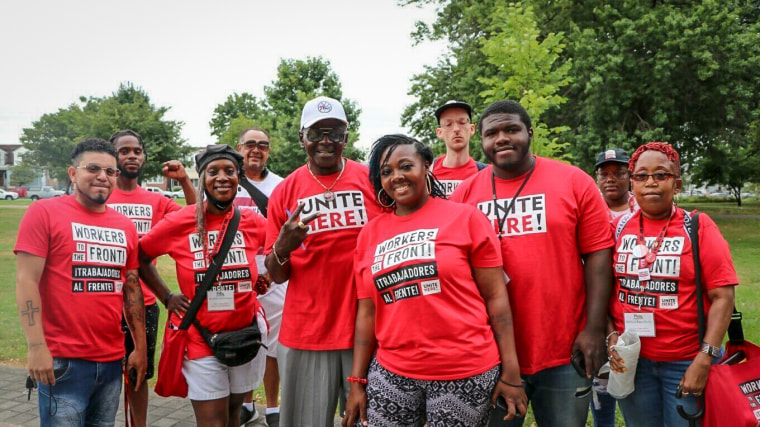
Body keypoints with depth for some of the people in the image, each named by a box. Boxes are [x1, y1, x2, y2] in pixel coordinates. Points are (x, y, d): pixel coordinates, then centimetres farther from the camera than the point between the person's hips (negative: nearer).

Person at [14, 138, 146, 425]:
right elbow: (26, 281, -9)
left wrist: (140, 347, 11)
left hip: (112, 359, 5)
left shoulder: (125, 226, 11)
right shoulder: (44, 212, -4)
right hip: (62, 360, -5)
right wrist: (36, 347, -15)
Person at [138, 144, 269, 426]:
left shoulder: (254, 223, -5)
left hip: (246, 335, 2)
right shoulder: (179, 222, -9)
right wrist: (166, 297, 0)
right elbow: (141, 256, 5)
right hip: (201, 339, -2)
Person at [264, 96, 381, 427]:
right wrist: (282, 248, -14)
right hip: (305, 333, 1)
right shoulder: (285, 192, 3)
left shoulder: (373, 181, 0)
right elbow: (277, 276, 7)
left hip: (367, 329, 0)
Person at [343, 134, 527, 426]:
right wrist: (357, 381, 7)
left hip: (465, 373, -3)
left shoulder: (465, 217, -3)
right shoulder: (370, 233, 7)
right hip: (391, 374, 3)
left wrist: (510, 371, -7)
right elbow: (367, 311, 9)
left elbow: (496, 296, -4)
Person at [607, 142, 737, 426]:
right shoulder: (618, 228, 2)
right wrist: (611, 335, -7)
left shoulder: (698, 227, -4)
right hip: (630, 359, 2)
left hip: (686, 362, -2)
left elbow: (723, 297, -8)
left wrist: (705, 359, -14)